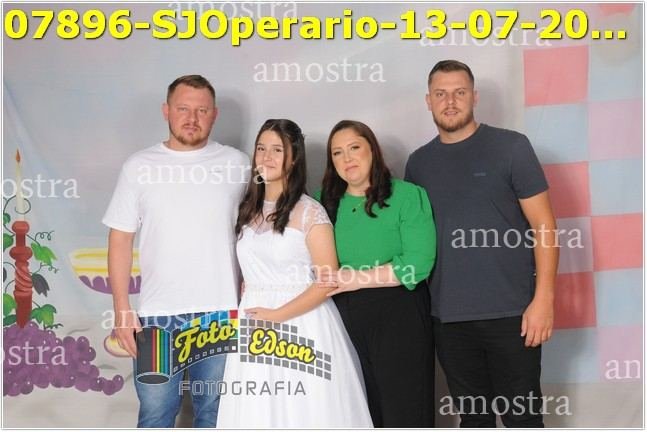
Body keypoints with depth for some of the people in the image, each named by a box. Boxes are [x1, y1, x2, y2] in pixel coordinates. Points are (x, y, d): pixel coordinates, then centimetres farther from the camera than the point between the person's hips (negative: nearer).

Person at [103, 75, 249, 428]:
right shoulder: (138, 166, 2)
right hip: (157, 314, 0)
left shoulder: (236, 163, 2)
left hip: (222, 312, 0)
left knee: (214, 412, 13)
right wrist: (122, 309, -2)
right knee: (155, 414, 8)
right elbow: (120, 240, 3)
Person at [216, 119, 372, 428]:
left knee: (301, 409, 2)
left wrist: (277, 315, -16)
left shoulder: (309, 212, -8)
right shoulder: (247, 209, 10)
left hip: (301, 323, -5)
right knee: (258, 412, 10)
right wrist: (246, 310, 4)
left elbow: (328, 280, -13)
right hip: (254, 325, 5)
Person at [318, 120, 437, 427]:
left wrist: (356, 279, -15)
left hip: (398, 318, -4)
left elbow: (418, 264, -15)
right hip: (343, 318, 4)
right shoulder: (324, 202, 7)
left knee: (405, 412, 4)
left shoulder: (407, 195, -6)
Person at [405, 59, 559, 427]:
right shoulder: (419, 162, 9)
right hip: (448, 317, 3)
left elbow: (543, 226, -5)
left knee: (521, 414, 5)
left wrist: (543, 299, -12)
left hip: (509, 312, -3)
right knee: (472, 414, 15)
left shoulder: (510, 147, -2)